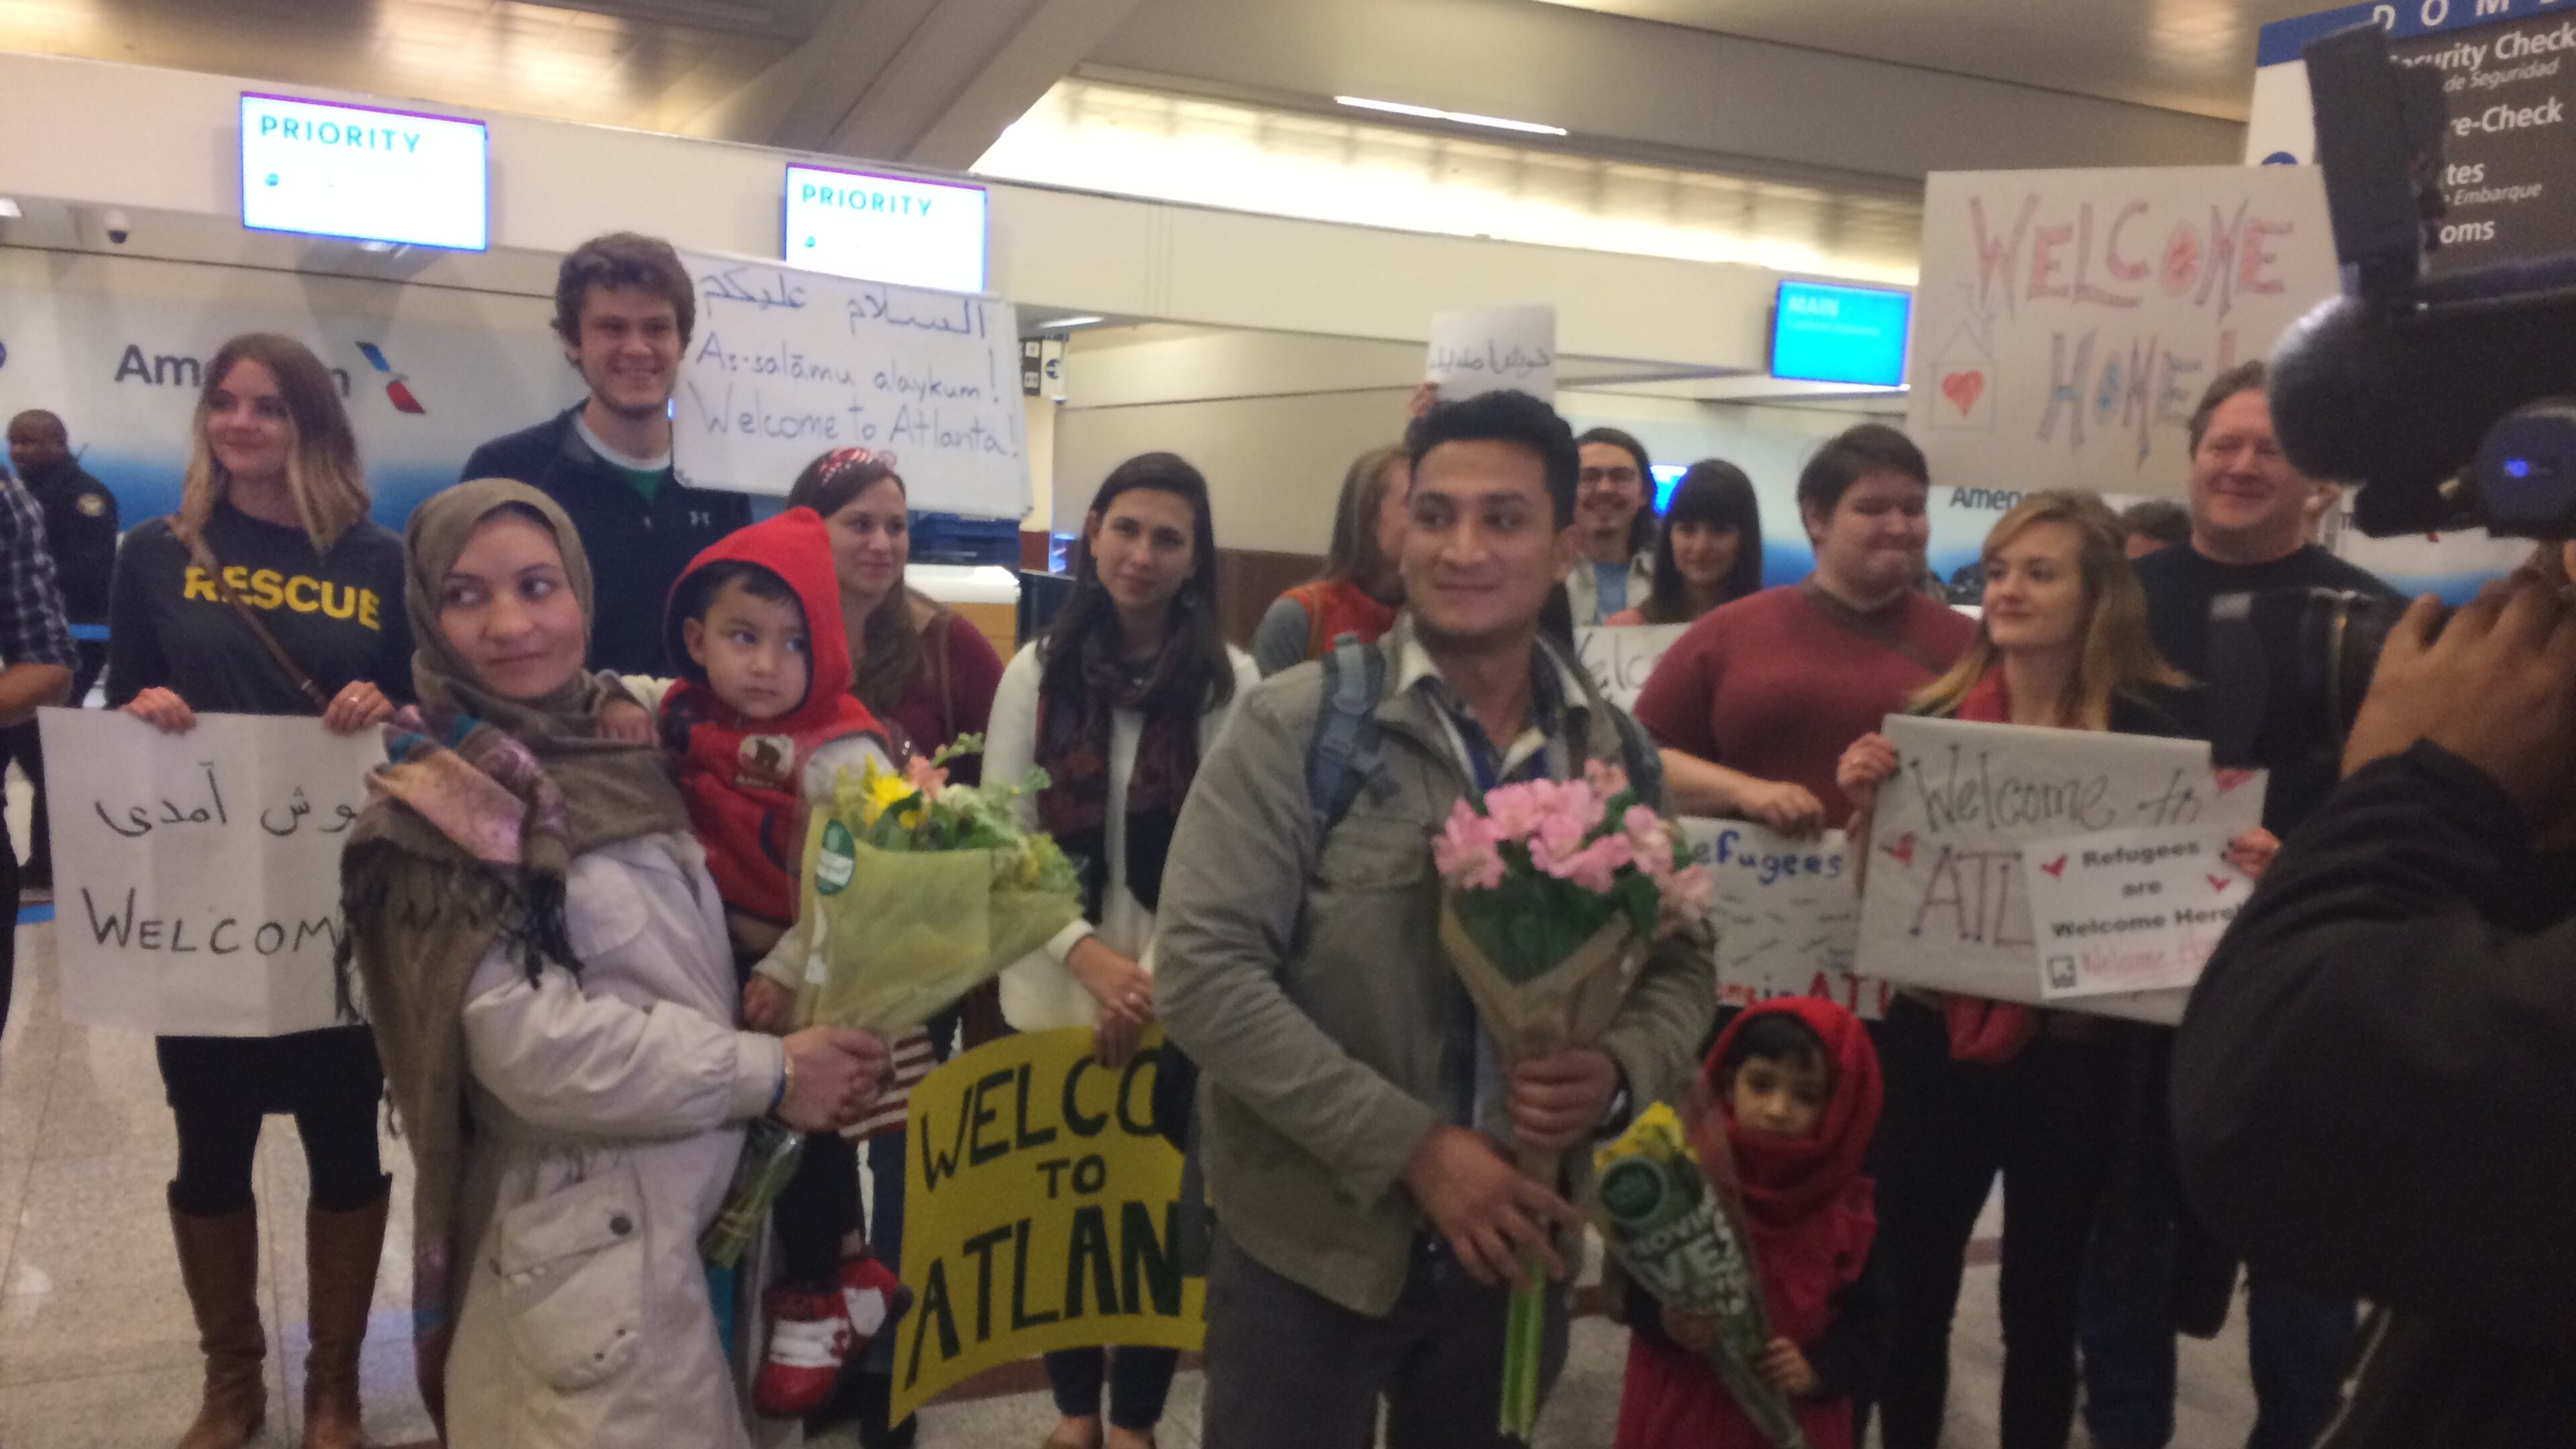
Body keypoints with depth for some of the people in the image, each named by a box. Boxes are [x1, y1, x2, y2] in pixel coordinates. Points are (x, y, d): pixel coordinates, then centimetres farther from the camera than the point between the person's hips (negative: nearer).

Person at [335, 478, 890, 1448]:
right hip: (589, 1242, -7)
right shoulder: (438, 810, -14)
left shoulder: (617, 750, 6)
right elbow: (533, 1043, -22)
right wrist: (769, 1073, -16)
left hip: (700, 1209, 7)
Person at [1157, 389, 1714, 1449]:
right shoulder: (1297, 726, -12)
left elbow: (1681, 963, 7)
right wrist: (1414, 1146, -21)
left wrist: (1617, 1072, -15)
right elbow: (1202, 970, -18)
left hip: (1515, 1242, 4)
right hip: (1309, 1243, -4)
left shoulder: (1616, 756, 1)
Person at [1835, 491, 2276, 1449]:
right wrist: (1866, 803, -16)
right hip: (1932, 1038, 2)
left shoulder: (2153, 727, -7)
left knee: (2042, 1306, 12)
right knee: (1908, 1291, 12)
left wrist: (2249, 871, -21)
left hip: (2073, 1055, -2)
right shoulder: (1931, 716, -1)